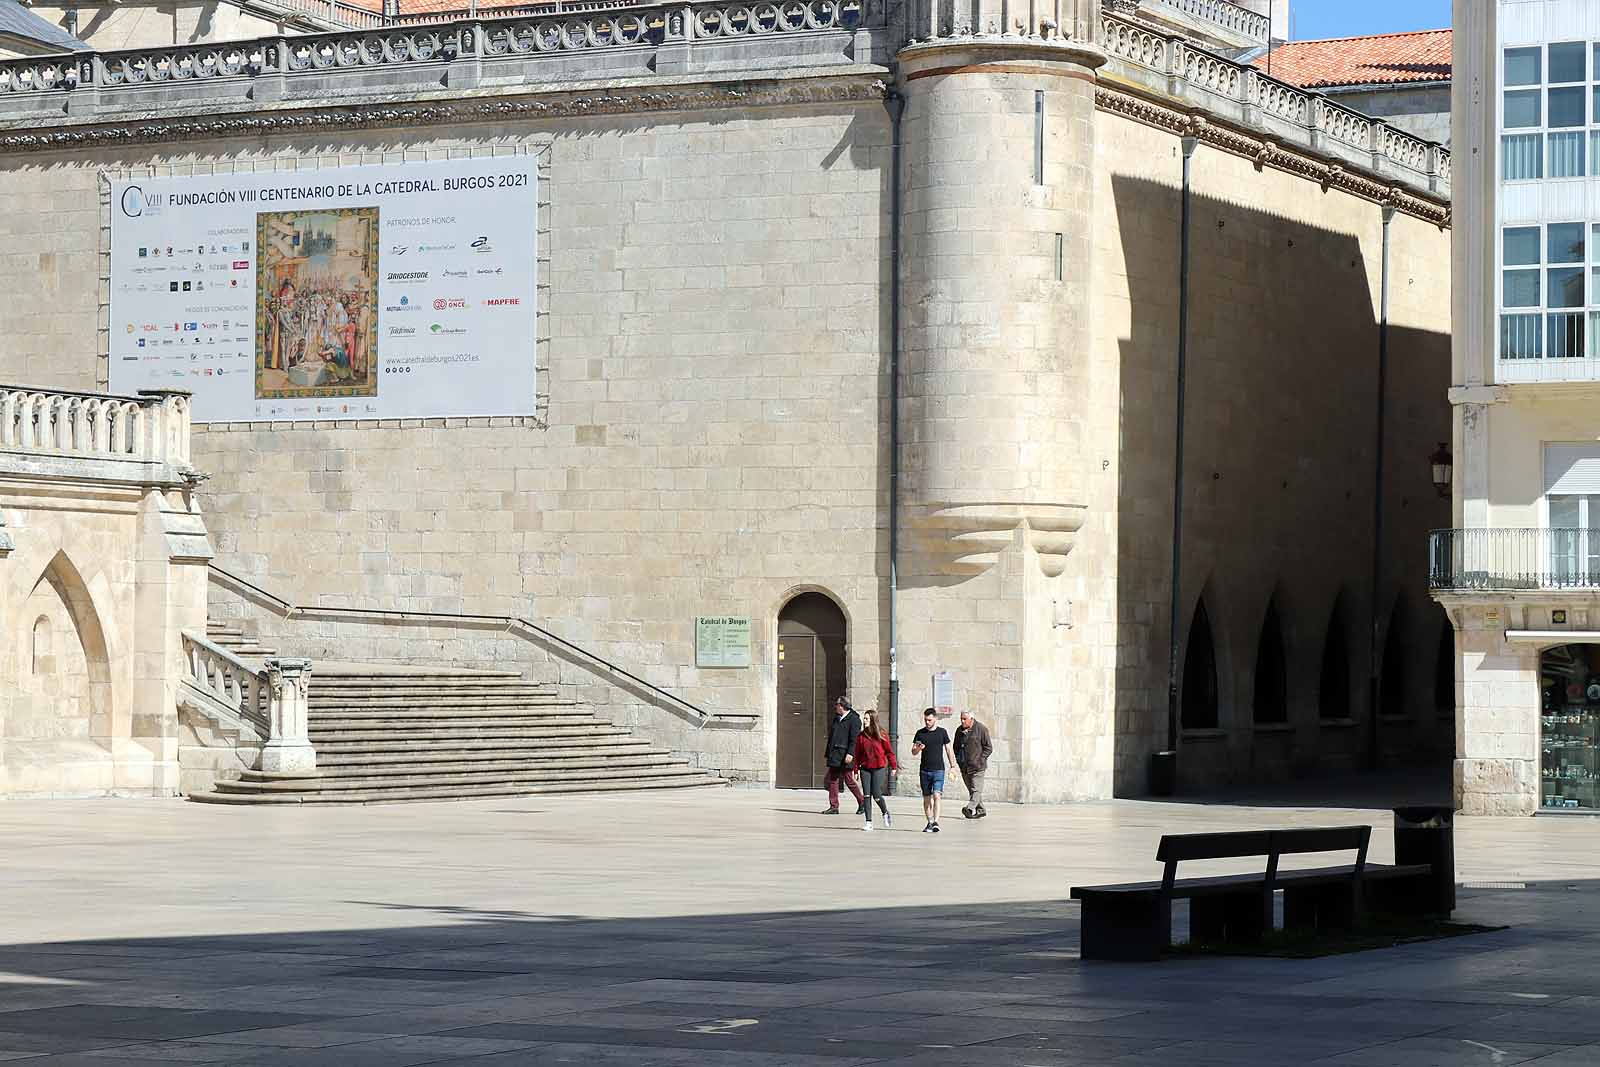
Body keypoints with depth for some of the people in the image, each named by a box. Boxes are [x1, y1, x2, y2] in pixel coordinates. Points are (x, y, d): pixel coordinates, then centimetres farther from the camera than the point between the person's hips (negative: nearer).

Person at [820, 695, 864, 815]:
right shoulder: (836, 719, 18)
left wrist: (850, 754, -24)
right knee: (832, 780, 4)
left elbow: (854, 739, -15)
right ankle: (834, 806, 7)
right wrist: (827, 754, 22)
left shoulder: (854, 719, -7)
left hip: (845, 756, -8)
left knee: (849, 780, -3)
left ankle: (862, 802, 13)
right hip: (834, 755, 8)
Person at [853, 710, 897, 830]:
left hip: (879, 768, -3)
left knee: (876, 794, -5)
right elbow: (858, 753, 8)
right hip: (865, 768, 3)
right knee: (867, 795, -1)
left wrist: (893, 766, -3)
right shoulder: (861, 735, 4)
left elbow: (889, 751, -1)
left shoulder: (882, 734, -4)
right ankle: (869, 822, 3)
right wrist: (856, 769, 6)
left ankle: (885, 814, 23)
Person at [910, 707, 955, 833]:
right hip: (925, 770, 3)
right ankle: (930, 823, 16)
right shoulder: (920, 733, 6)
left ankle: (936, 823, -20)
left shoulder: (942, 732, 2)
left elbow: (948, 750, 8)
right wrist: (918, 748, -15)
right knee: (926, 798, 6)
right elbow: (913, 752, 8)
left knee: (936, 796, -16)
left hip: (938, 770, -3)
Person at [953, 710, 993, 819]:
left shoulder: (981, 729, -6)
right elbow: (955, 747, 22)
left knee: (976, 789, -13)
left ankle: (970, 808, -24)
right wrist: (958, 760, 8)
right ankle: (981, 810, 20)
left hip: (977, 766, -6)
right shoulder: (959, 730, 11)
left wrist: (980, 760, -11)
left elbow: (988, 747, -4)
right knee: (972, 790, 11)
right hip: (964, 767, 7)